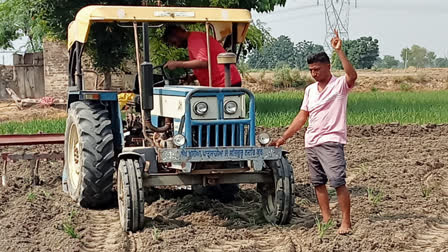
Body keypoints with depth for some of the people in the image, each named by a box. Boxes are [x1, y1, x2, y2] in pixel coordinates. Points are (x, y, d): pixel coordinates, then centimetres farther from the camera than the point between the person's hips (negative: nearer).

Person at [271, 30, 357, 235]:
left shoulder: (340, 85, -4)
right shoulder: (310, 90, 14)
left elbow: (352, 75, -27)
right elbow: (302, 117, 17)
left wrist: (339, 52, -31)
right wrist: (284, 138, 12)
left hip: (331, 141, -7)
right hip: (311, 143, 7)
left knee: (338, 182, -13)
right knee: (318, 183, 10)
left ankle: (346, 222, -7)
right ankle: (326, 219, 18)